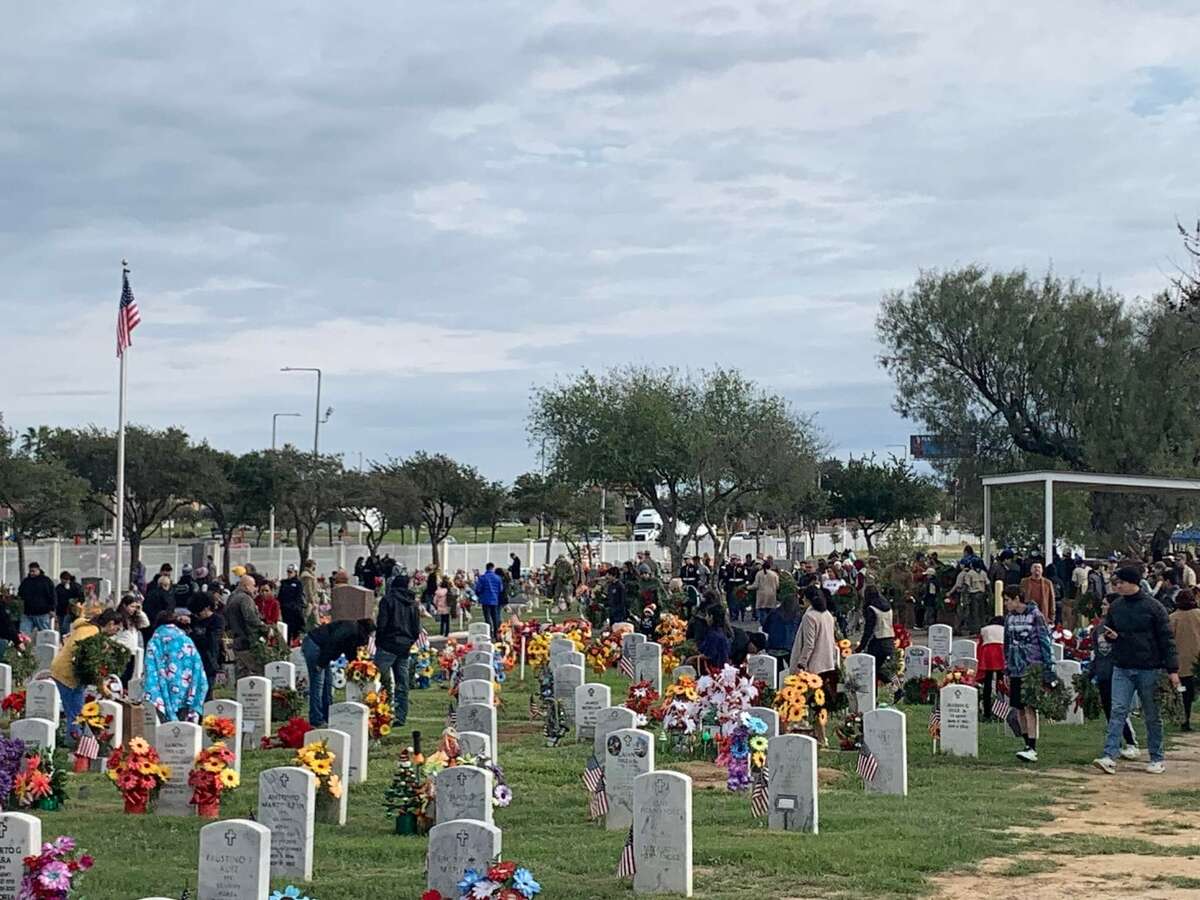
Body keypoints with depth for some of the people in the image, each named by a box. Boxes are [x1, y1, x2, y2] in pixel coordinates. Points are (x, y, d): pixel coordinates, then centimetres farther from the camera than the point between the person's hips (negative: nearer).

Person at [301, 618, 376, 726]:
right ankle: (316, 721, -8)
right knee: (318, 683, -10)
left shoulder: (355, 633, 15)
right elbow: (331, 642, -26)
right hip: (313, 645, -11)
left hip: (320, 648, 11)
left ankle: (327, 717, 16)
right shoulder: (350, 629, -17)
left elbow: (351, 656, 20)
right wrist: (321, 663, -23)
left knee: (328, 682, 11)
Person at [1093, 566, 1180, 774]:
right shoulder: (1115, 606, 6)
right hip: (1122, 669, 3)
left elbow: (1167, 639, -5)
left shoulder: (1153, 607, -7)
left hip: (1149, 669, -3)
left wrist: (1172, 669, -9)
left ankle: (1157, 759, 17)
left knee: (1152, 716, 7)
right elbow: (1108, 630, 20)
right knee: (1118, 711, -6)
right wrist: (1111, 635, -5)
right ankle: (1109, 757, -12)